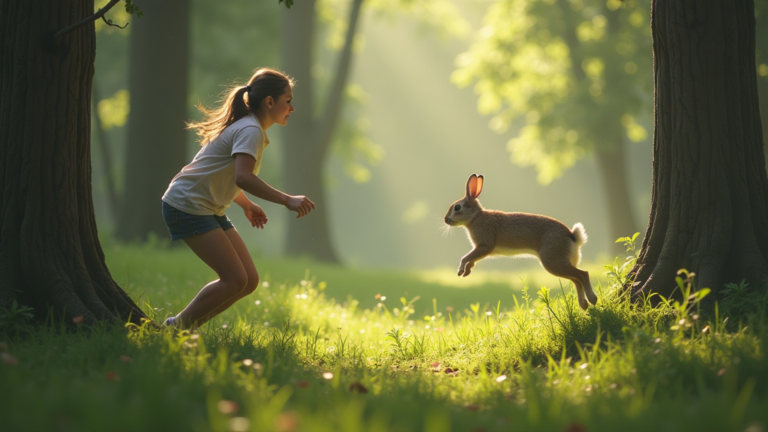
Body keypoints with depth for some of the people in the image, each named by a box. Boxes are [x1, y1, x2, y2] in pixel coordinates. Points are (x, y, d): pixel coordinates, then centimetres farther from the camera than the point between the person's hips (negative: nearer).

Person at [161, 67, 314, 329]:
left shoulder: (249, 128, 15)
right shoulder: (251, 131, -17)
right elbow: (243, 177, -34)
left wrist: (246, 205, 20)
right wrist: (287, 200, -34)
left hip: (210, 210, 10)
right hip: (187, 206, -10)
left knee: (249, 281, 4)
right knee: (235, 280, -16)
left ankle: (185, 328, 9)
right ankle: (177, 326, -3)